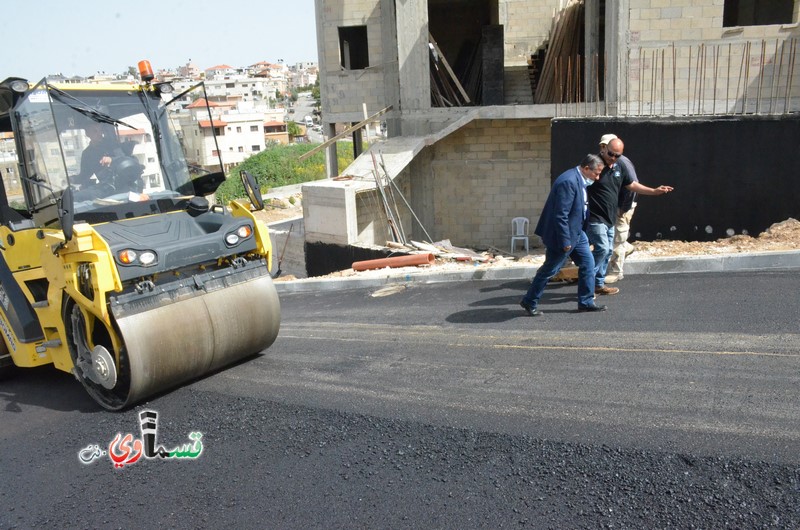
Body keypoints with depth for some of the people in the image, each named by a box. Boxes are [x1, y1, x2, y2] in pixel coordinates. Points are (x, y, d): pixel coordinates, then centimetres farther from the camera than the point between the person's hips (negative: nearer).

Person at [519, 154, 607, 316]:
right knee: (549, 269, 3)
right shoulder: (568, 181, -26)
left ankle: (586, 302, 20)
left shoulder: (579, 180, 5)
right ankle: (529, 302, 19)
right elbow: (560, 215, -27)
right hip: (564, 235, -9)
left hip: (576, 232, 9)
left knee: (588, 263, 10)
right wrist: (565, 242, -23)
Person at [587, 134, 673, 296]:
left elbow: (632, 185, 21)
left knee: (608, 251, 12)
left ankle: (598, 284, 22)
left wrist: (654, 191, 15)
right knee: (602, 248, -17)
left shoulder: (619, 167, 10)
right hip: (595, 218, -8)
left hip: (610, 219, 8)